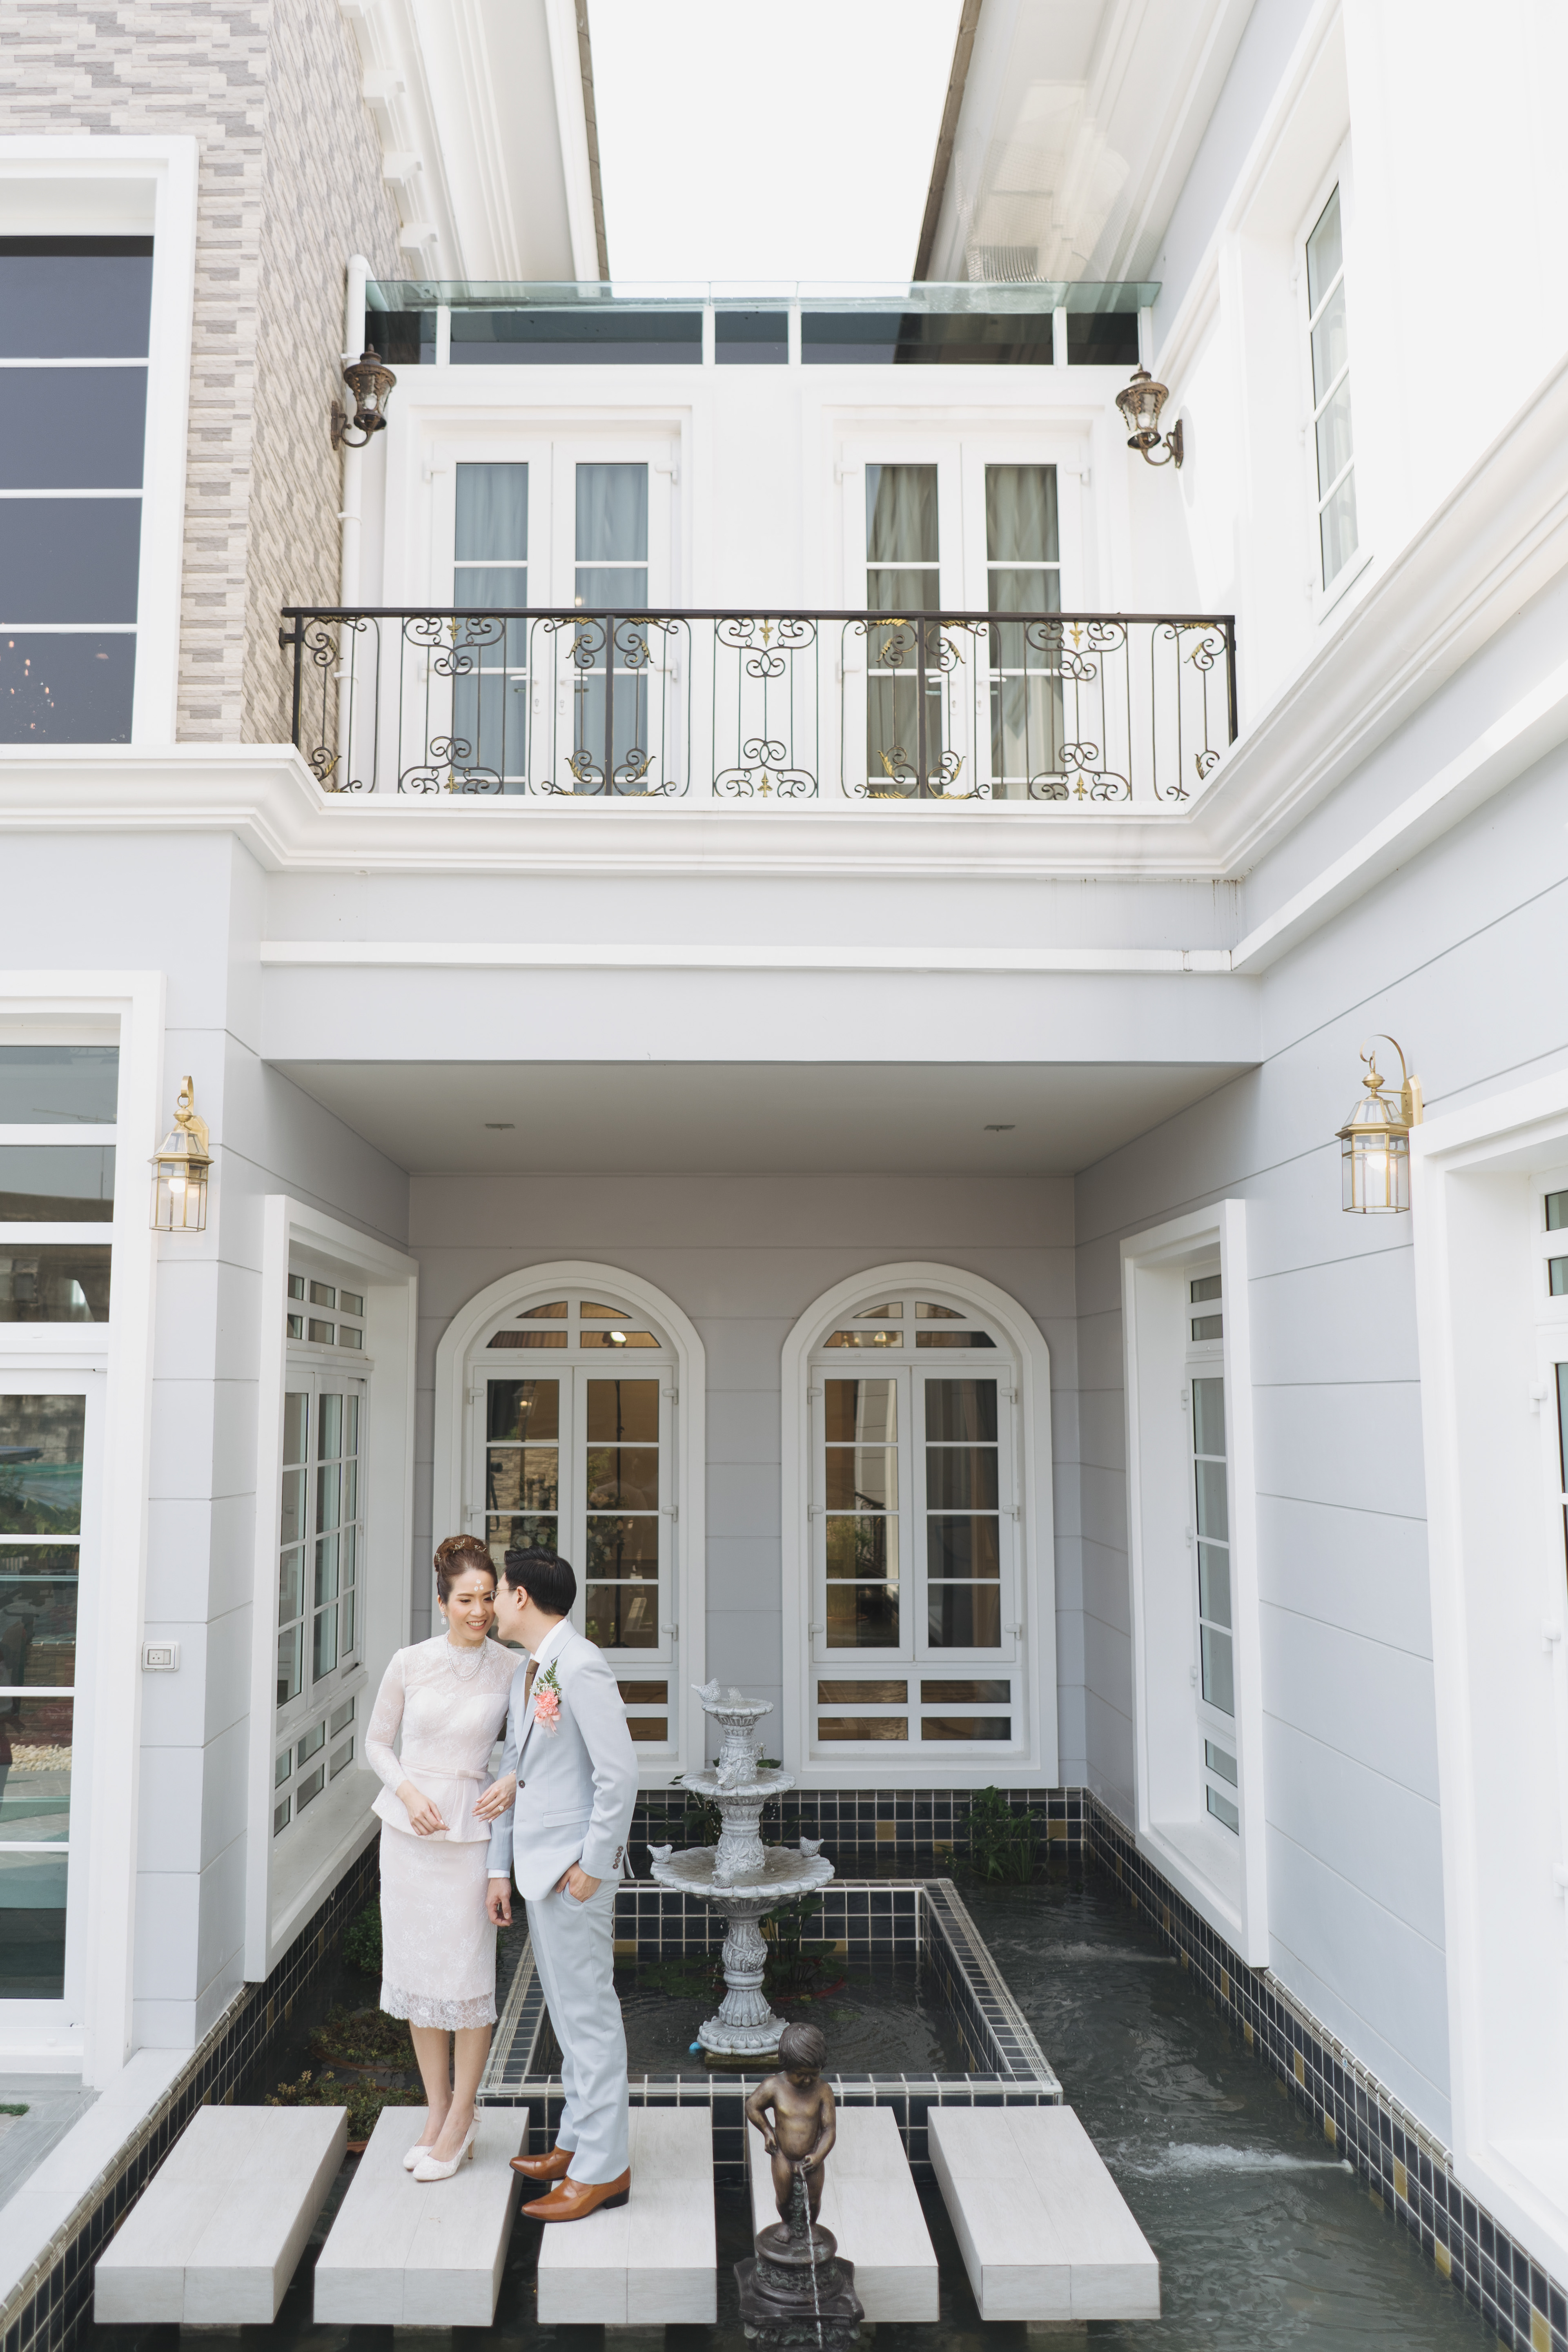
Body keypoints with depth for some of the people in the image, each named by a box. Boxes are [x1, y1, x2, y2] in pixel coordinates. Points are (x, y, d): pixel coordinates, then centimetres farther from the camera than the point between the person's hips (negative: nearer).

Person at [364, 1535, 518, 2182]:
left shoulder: (512, 1669, -6)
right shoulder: (409, 1663, -4)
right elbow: (376, 1741, 6)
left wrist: (513, 1781, -12)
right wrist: (407, 1790, -9)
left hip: (470, 1830, -2)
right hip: (408, 1828, 2)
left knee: (467, 1975, 0)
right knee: (416, 1967, 10)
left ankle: (460, 2119, 17)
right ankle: (436, 2109, 26)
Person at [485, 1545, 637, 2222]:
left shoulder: (580, 1668, -20)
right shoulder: (527, 1672, 11)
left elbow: (619, 1773, -22)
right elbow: (513, 1773, 14)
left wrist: (592, 1866, -18)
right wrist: (500, 1867, 12)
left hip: (574, 1868, -9)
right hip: (539, 1866, 9)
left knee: (587, 2011, 0)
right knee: (567, 2009, 18)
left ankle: (602, 2168, 11)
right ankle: (578, 2140, 31)